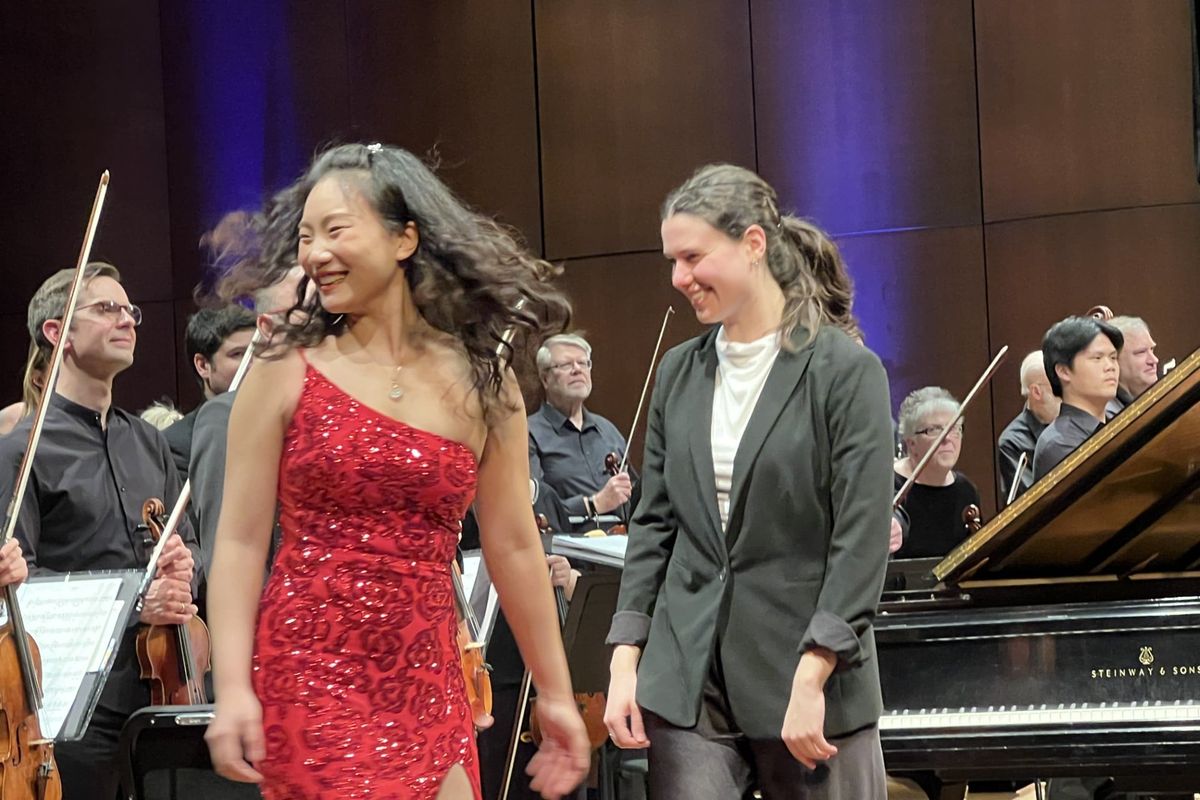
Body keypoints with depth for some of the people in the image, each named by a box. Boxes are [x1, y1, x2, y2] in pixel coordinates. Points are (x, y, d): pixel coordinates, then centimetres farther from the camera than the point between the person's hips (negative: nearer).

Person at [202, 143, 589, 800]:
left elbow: (513, 548, 9)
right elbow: (240, 541, -3)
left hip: (426, 683, 3)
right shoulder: (286, 370, -1)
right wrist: (232, 688, -12)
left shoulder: (481, 381, 5)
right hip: (308, 673, -3)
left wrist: (555, 694, 11)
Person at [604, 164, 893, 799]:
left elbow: (862, 539, -11)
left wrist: (810, 679, -16)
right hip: (688, 681, 4)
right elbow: (654, 523, 13)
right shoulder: (679, 373, 10)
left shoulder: (845, 369, -6)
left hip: (814, 674, -4)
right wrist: (625, 660, 3)